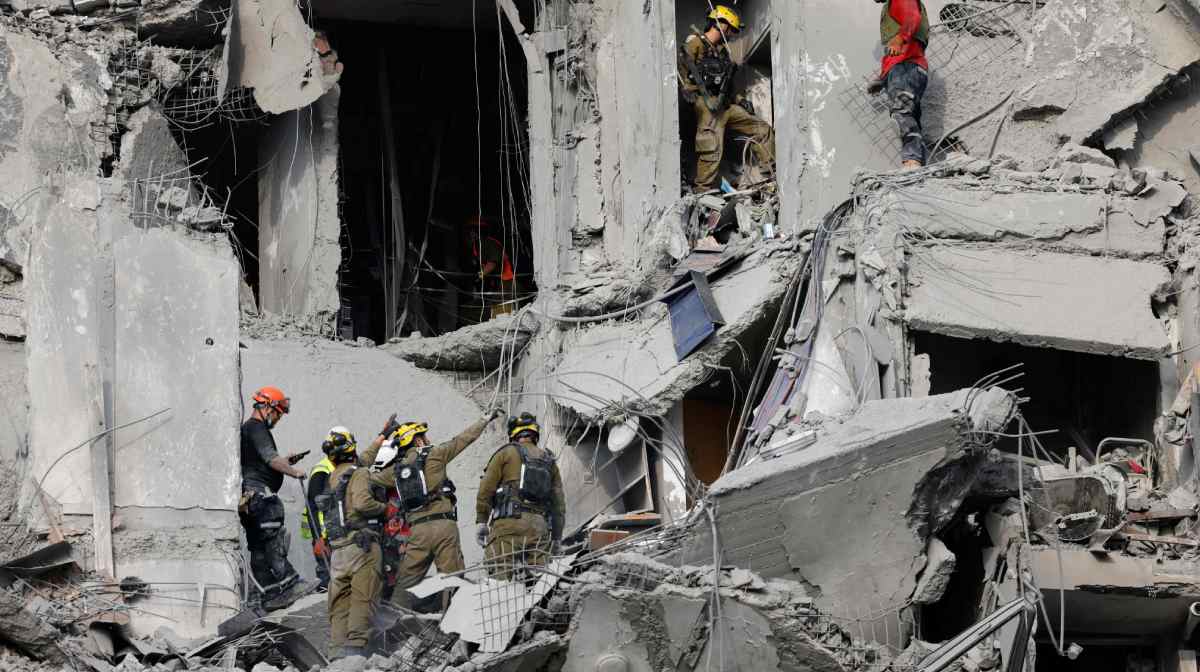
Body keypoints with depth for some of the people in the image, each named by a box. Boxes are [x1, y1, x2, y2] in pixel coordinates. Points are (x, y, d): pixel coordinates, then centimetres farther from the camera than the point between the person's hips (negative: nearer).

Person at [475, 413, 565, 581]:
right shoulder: (549, 461, 21)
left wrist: (481, 521, 4)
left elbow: (486, 489, 1)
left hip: (509, 522, -4)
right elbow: (559, 501, 18)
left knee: (500, 573, -11)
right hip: (540, 525, 4)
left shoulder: (507, 453, 8)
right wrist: (556, 535, 21)